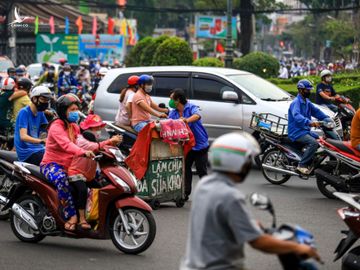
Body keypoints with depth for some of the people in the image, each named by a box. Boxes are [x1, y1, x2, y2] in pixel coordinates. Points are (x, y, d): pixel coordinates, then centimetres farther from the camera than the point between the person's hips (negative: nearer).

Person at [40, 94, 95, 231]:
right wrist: (83, 152, -47)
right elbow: (65, 144, -31)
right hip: (52, 164, -8)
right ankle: (71, 215, -40)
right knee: (61, 179, -42)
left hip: (69, 165, 8)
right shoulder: (56, 126, -13)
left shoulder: (74, 127, 17)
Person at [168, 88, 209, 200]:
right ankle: (185, 193, 13)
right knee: (185, 169, 5)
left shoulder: (191, 107, -12)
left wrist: (187, 120, -53)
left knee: (201, 170, -2)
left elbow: (197, 116, -34)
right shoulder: (173, 113, 7)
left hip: (200, 145, -6)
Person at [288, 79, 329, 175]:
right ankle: (302, 165, -25)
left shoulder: (307, 102, 17)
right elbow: (297, 116, -33)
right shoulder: (296, 102, -14)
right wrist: (309, 122, -48)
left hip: (306, 130, 10)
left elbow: (316, 111, 20)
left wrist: (327, 119, 4)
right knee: (313, 143, -29)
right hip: (297, 132, -10)